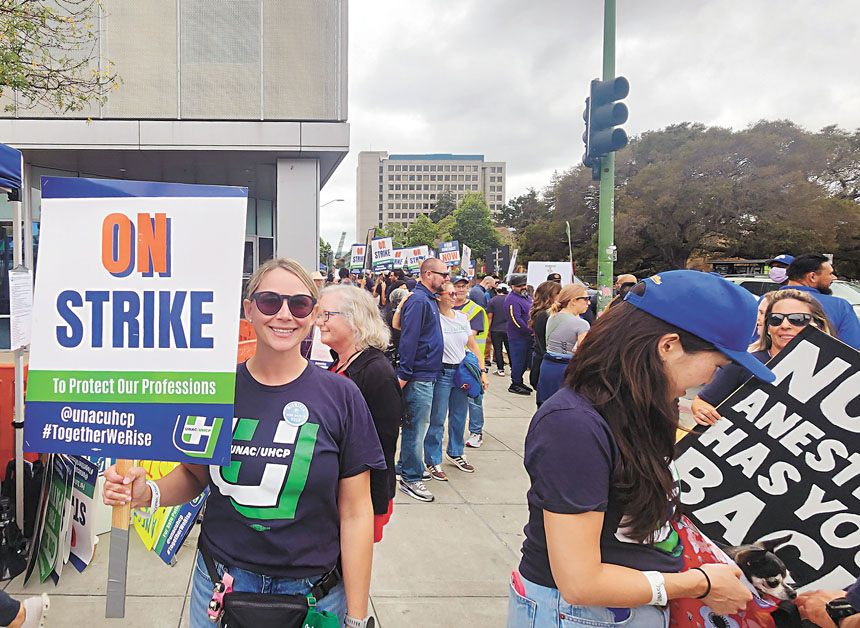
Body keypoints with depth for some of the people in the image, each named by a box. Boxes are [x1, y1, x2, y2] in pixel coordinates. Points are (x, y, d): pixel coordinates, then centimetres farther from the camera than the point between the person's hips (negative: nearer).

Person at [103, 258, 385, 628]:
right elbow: (193, 473, 8)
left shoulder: (341, 397, -12)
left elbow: (355, 513, -8)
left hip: (314, 594, -1)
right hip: (219, 586, 2)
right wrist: (147, 493, -13)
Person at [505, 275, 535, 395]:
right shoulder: (511, 300, -16)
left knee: (526, 360, 15)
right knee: (518, 361, -4)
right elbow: (515, 320, -23)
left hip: (529, 336, 9)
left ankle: (519, 381, 27)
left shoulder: (528, 297, 15)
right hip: (517, 337, -9)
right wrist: (530, 331, -23)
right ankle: (515, 385, 5)